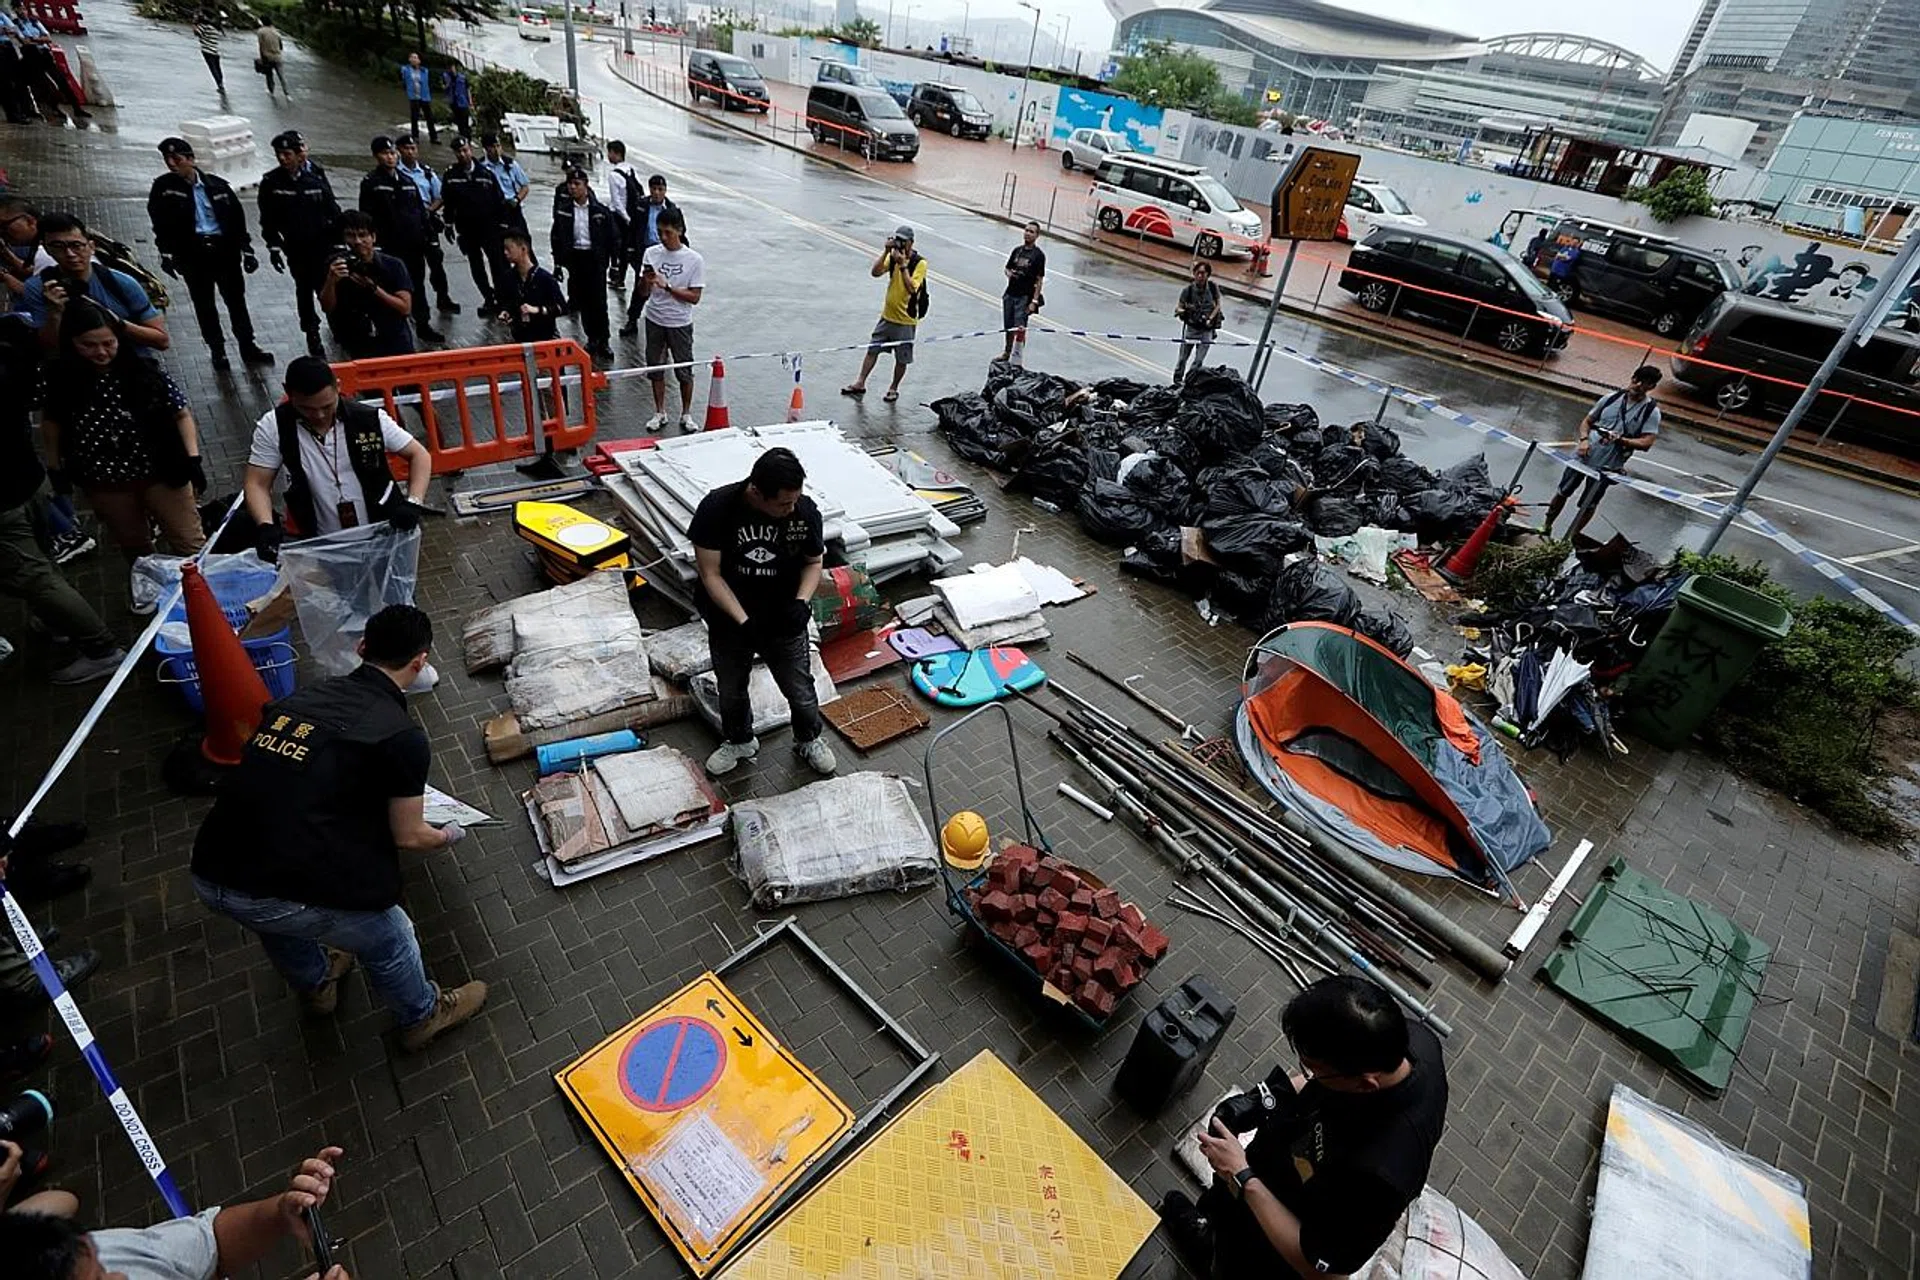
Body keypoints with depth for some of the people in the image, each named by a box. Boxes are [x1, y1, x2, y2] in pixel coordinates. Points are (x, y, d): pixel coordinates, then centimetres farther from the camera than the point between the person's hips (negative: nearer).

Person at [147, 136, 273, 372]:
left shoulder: (217, 185, 4)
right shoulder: (164, 187, 0)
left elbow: (238, 218, 8)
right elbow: (160, 222, -2)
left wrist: (246, 250, 3)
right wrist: (165, 253, -10)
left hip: (225, 248, 1)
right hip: (192, 253, -1)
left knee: (236, 299, 7)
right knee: (204, 304, 5)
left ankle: (248, 347, 16)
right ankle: (217, 350, 13)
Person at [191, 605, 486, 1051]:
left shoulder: (301, 697, 8)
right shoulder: (403, 738, -10)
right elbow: (408, 837, 1)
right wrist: (447, 836, 23)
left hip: (210, 877, 7)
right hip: (286, 899, -7)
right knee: (388, 939, 20)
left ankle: (316, 985, 63)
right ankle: (422, 1017, 44)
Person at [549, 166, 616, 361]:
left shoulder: (600, 210, -6)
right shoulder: (563, 210, 1)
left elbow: (612, 237, -1)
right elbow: (557, 238, 7)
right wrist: (558, 263, 4)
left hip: (595, 258, -3)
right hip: (574, 258, 3)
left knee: (599, 301, -2)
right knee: (583, 301, 7)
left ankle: (603, 341, 6)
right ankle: (592, 338, 18)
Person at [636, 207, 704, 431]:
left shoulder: (694, 259, -9)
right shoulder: (651, 254, -1)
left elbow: (694, 297, -12)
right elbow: (643, 293, 1)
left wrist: (667, 286, -20)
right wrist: (646, 280, -20)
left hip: (680, 323, -3)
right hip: (654, 320, 3)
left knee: (684, 371, 5)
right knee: (656, 368, 11)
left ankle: (686, 415, 22)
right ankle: (660, 413, 25)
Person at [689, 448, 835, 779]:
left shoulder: (805, 511, -19)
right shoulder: (716, 508, -24)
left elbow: (813, 562, -1)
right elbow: (710, 574, -18)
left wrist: (801, 602, -20)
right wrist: (743, 621, -27)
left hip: (783, 621, 1)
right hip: (729, 621, 0)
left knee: (801, 691, 11)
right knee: (731, 691, 20)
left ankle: (809, 739, 43)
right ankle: (740, 741, 50)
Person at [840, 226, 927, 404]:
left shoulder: (919, 263, -14)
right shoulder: (893, 257, 3)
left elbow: (911, 289, -26)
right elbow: (876, 272, -11)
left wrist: (903, 265, -28)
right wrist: (886, 251, -17)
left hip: (906, 320, -5)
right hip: (887, 316, 5)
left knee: (902, 359, 7)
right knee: (872, 349, 9)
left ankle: (893, 389, 26)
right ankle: (860, 384, 19)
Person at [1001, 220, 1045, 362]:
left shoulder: (1038, 255, -7)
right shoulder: (1017, 250, 9)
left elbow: (1040, 280, -10)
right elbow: (1007, 268, 21)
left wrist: (1034, 301, -17)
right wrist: (1009, 273, -5)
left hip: (1025, 296, -5)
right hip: (1010, 294, 6)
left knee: (1019, 327, -12)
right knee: (1008, 327, 14)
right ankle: (1007, 353, 32)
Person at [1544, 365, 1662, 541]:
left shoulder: (1651, 411, -7)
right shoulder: (1611, 398, 1)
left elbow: (1646, 442, -12)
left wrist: (1620, 439, -24)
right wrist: (1584, 439, -10)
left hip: (1607, 466, -2)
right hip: (1583, 456, 2)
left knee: (1588, 506, 7)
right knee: (1562, 492, 13)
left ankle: (1568, 540, 20)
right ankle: (1546, 528, 31)